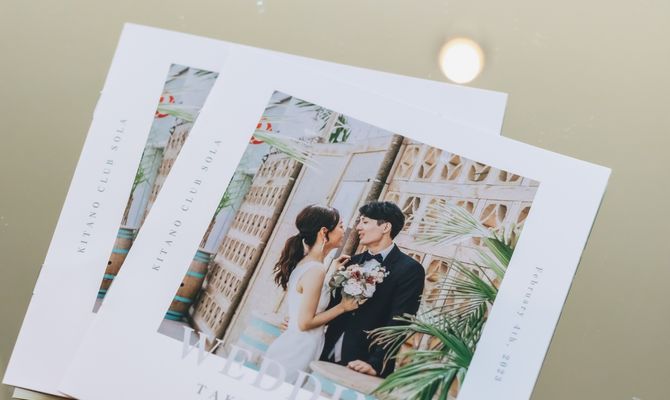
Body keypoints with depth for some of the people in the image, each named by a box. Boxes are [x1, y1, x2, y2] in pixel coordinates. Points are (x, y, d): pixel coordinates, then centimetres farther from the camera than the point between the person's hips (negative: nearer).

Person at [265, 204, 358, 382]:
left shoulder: (303, 262, 8)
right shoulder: (316, 269, -19)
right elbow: (305, 322, -20)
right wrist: (342, 307, -10)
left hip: (290, 348, 9)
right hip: (297, 354, -9)